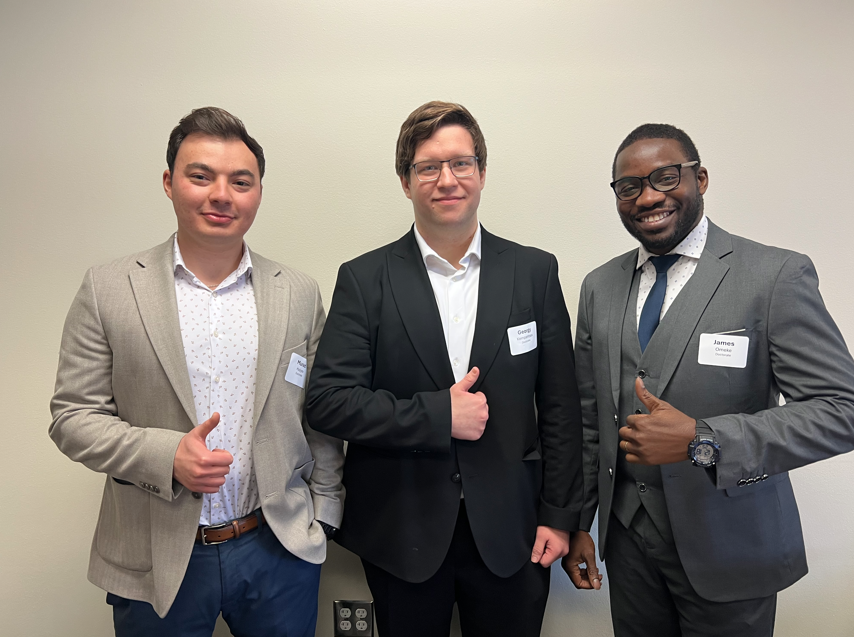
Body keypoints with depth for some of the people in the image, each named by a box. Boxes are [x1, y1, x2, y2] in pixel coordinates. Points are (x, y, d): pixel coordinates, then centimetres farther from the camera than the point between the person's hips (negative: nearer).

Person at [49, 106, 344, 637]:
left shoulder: (300, 293, 0)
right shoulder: (107, 289, -4)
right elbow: (74, 417, -3)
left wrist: (323, 513, 4)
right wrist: (166, 454, -18)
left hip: (281, 551, 2)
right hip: (156, 562, -1)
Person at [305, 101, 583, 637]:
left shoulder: (535, 271, 0)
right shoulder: (364, 280, -4)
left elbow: (559, 407, 1)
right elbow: (327, 401, -10)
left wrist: (559, 516, 0)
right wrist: (437, 415, -18)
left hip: (509, 533, 1)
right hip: (401, 535, 0)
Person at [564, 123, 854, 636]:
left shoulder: (778, 276, -12)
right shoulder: (600, 286, 3)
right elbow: (589, 417, 6)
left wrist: (702, 440, -27)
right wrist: (576, 522, 7)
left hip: (728, 543, -3)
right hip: (628, 534, 4)